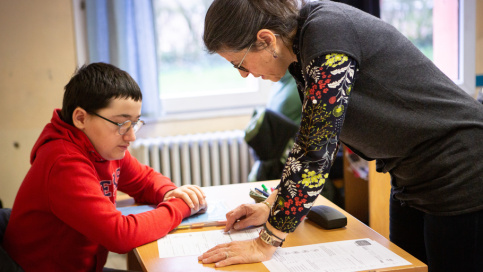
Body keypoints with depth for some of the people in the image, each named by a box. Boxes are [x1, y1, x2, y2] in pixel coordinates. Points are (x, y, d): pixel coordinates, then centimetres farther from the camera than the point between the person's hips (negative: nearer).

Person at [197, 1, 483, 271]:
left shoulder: (327, 35, -26)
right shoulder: (303, 44, 2)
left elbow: (316, 148, -28)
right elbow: (313, 138, 11)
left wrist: (266, 243, -22)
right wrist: (271, 207, 7)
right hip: (413, 181, 9)